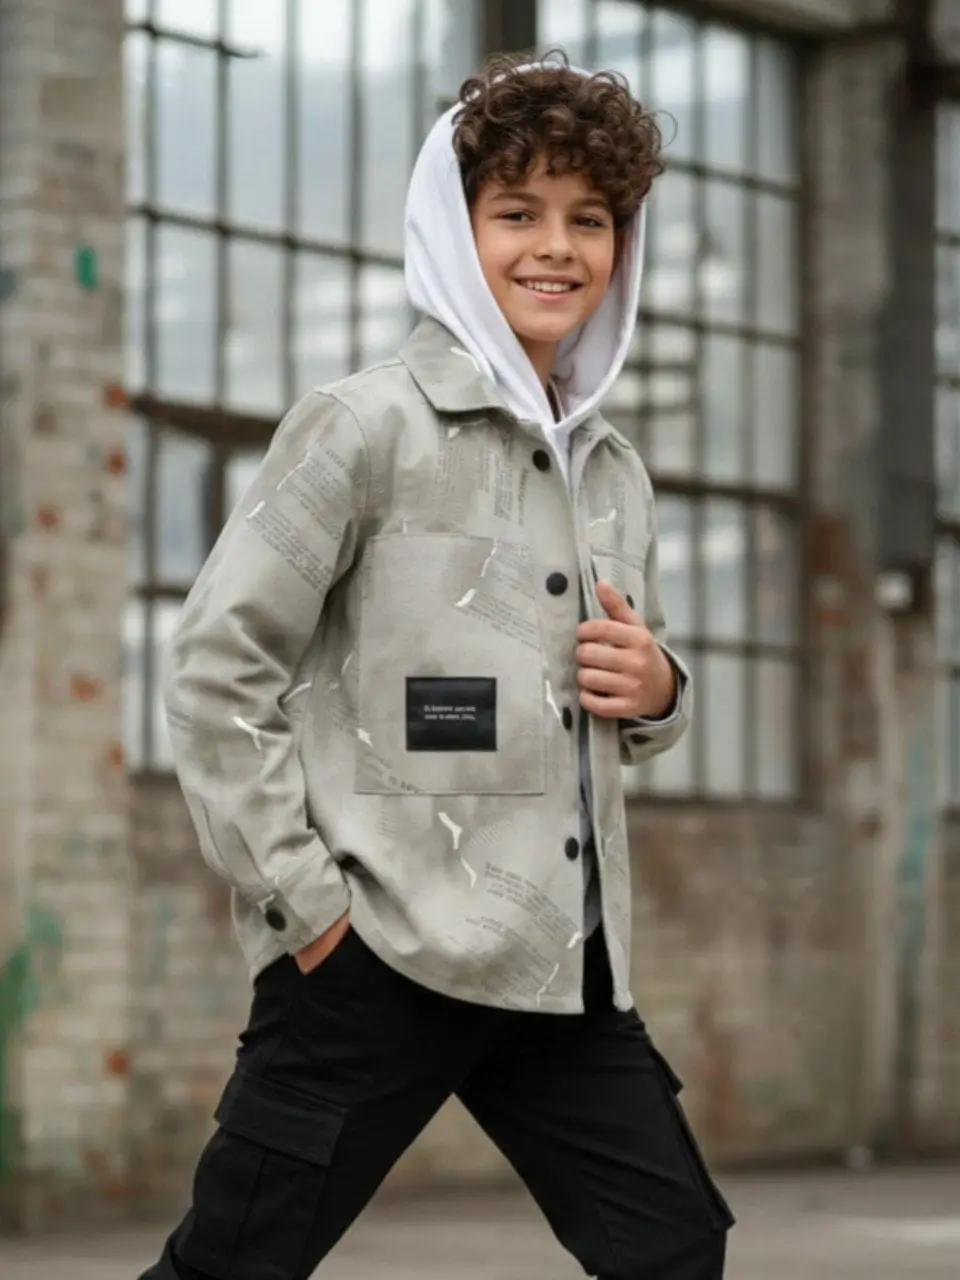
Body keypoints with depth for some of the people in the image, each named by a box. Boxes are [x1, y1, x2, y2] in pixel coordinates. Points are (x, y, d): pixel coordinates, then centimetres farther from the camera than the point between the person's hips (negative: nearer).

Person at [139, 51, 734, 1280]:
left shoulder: (616, 475, 15)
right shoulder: (365, 426, -5)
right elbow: (214, 670, -9)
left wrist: (657, 696, 3)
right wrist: (303, 897, -13)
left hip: (565, 958, 7)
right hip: (379, 952, -6)